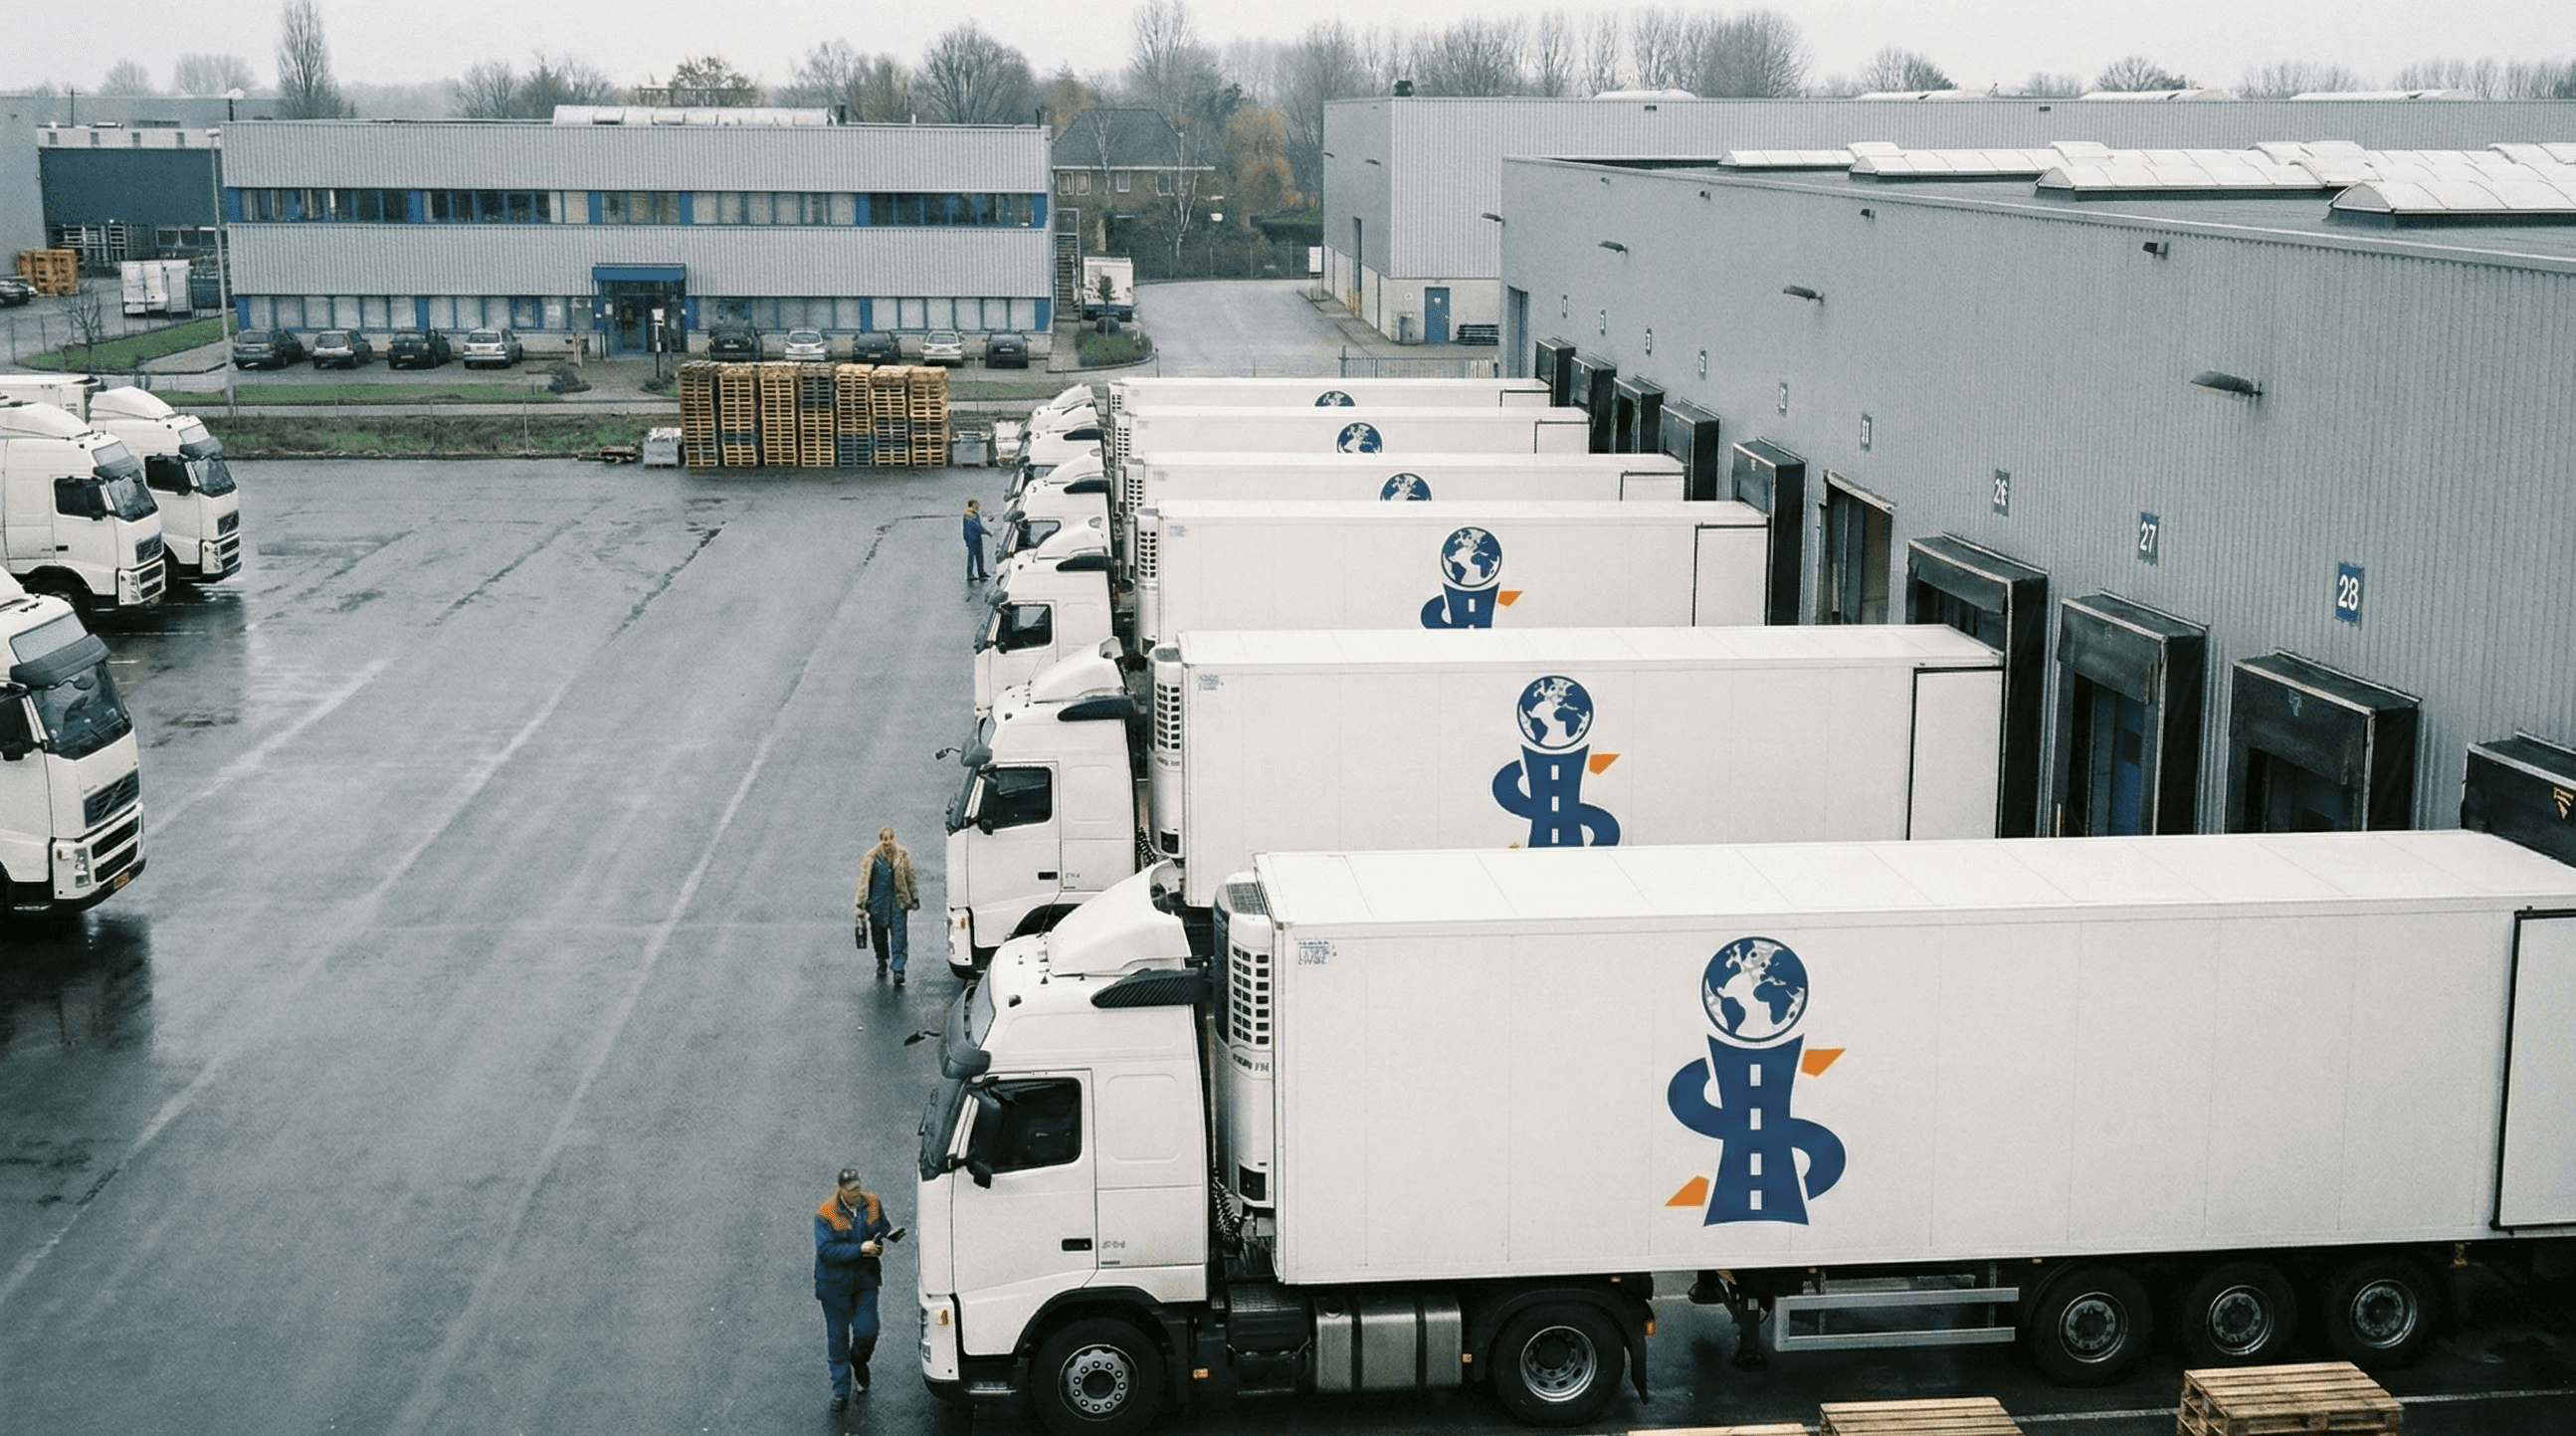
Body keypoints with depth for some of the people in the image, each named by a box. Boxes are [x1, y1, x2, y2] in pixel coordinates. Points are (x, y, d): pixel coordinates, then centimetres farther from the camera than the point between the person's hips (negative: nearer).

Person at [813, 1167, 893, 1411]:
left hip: (866, 1279, 3)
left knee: (867, 1331, -4)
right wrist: (860, 1249, -29)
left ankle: (859, 1362, 32)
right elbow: (826, 1251, -23)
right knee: (837, 1336, 8)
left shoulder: (872, 1203, -4)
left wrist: (882, 1242, -12)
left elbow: (884, 1228, 11)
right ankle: (841, 1391, 21)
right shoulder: (825, 1214, -18)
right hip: (835, 1283, -3)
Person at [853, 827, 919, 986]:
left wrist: (914, 899, 17)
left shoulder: (902, 857, 3)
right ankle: (881, 968, 32)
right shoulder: (872, 859, -1)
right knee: (879, 938, 12)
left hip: (898, 903, -1)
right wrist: (860, 905, 0)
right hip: (878, 902, 1)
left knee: (898, 937, -10)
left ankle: (898, 971, -14)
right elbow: (864, 882, 2)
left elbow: (910, 879, 14)